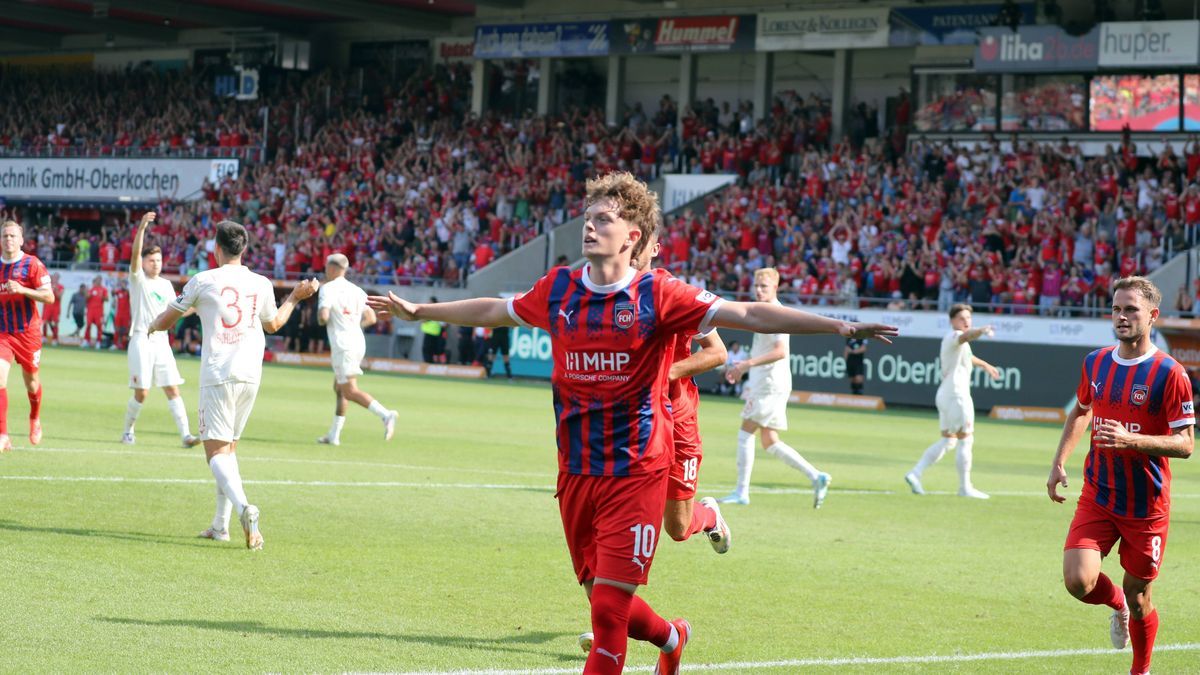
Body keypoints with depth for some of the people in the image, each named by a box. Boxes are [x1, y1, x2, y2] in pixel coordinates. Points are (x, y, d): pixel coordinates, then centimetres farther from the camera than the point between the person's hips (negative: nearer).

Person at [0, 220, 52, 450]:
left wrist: (22, 290, -25)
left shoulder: (32, 264, -8)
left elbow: (49, 296, -14)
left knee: (31, 382, 12)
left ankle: (35, 419, 44)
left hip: (28, 332, -2)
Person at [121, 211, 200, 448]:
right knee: (141, 392, -5)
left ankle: (185, 434, -9)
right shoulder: (138, 279, 0)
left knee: (172, 389, -4)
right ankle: (128, 432, 13)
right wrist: (142, 228, -30)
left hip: (162, 341, 5)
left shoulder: (165, 285, 16)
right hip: (142, 340, -4)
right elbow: (135, 253, -16)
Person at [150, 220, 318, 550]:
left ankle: (243, 508, -33)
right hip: (250, 375, 5)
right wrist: (296, 297, 39)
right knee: (229, 447, 17)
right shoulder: (262, 284, 7)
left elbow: (165, 320, 6)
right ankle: (221, 525, 17)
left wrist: (153, 327, 29)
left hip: (217, 376, -4)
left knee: (216, 452, -7)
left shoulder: (203, 281, -3)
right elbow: (273, 324, 26)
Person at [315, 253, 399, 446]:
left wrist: (321, 319, 5)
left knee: (350, 391, -11)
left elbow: (323, 317, -18)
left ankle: (385, 414, -29)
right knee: (339, 388, 17)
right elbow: (371, 318, 11)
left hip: (342, 345, -8)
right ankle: (334, 435, 19)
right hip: (358, 342, 8)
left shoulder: (328, 289, -7)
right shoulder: (356, 290, 13)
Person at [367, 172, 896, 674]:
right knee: (602, 600, 14)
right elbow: (492, 311, 22)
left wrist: (839, 327, -16)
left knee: (608, 609, -10)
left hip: (636, 473, -5)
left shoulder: (657, 295, -8)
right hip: (576, 471, 5)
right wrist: (417, 311, 31)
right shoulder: (558, 290, 4)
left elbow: (749, 315, -9)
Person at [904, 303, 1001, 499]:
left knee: (947, 441, 15)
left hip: (945, 394, 10)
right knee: (965, 441, -4)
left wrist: (985, 365, 55)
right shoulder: (954, 336, -12)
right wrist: (982, 330, -57)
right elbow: (966, 336, -37)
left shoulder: (953, 339, 19)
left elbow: (967, 356, 41)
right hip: (957, 395, -10)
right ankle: (965, 487, -1)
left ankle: (915, 473, 7)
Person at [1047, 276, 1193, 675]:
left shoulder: (1170, 374, -13)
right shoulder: (1095, 364, 3)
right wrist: (1059, 462, 12)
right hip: (1097, 498, 4)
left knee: (1138, 598, 6)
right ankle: (1117, 604, 21)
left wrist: (1132, 440, -28)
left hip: (1147, 507, -3)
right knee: (1078, 580, -15)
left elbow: (1185, 444, -14)